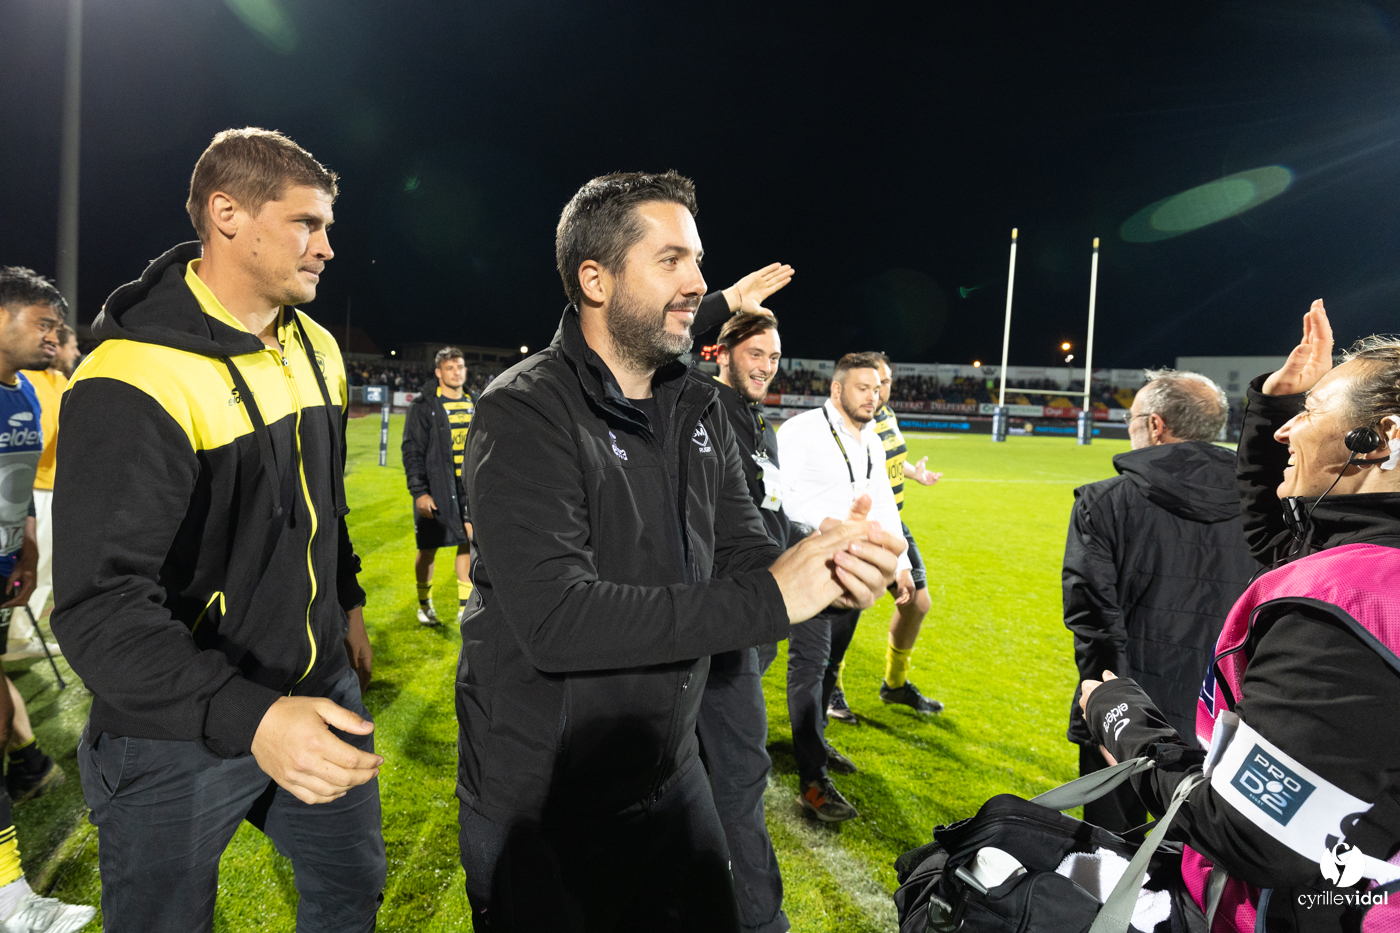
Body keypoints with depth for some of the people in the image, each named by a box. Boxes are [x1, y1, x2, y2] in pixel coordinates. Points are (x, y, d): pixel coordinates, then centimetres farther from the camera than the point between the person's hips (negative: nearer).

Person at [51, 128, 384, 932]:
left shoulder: (314, 348, 3)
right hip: (178, 737, -6)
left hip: (320, 689, 7)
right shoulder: (134, 381, -23)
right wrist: (248, 719, -39)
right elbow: (100, 608, -28)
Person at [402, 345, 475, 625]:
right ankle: (424, 605, 26)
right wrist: (419, 492, -14)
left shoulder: (474, 404, 11)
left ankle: (465, 605, 16)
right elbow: (412, 451, -8)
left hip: (468, 488, 5)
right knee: (428, 549, 6)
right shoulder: (424, 406, -6)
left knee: (469, 542, 3)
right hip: (435, 489, -4)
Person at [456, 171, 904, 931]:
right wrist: (770, 599, -30)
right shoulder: (525, 413, -20)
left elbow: (743, 554, 0)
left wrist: (830, 573, -23)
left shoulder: (699, 410, 2)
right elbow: (556, 620, -30)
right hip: (540, 805, -6)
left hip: (667, 777, 7)